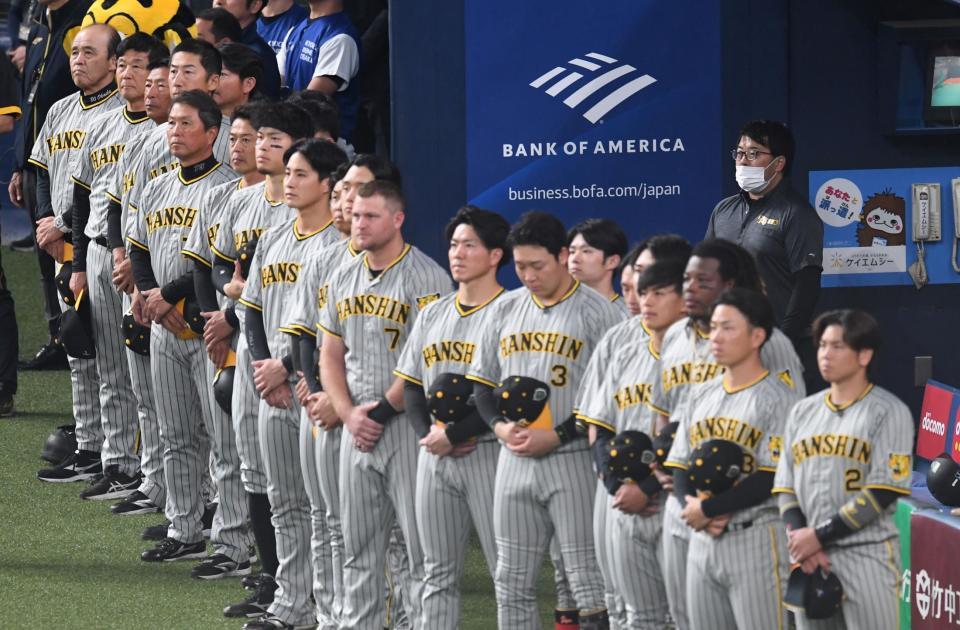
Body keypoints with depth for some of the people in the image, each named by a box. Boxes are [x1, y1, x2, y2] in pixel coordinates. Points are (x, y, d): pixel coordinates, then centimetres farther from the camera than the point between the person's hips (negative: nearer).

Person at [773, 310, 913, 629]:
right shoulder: (803, 412, 15)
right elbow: (785, 487, 13)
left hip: (866, 555, -6)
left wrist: (819, 536, -12)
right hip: (808, 559, 6)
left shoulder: (889, 412, -2)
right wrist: (801, 542, -5)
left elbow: (882, 493, -10)